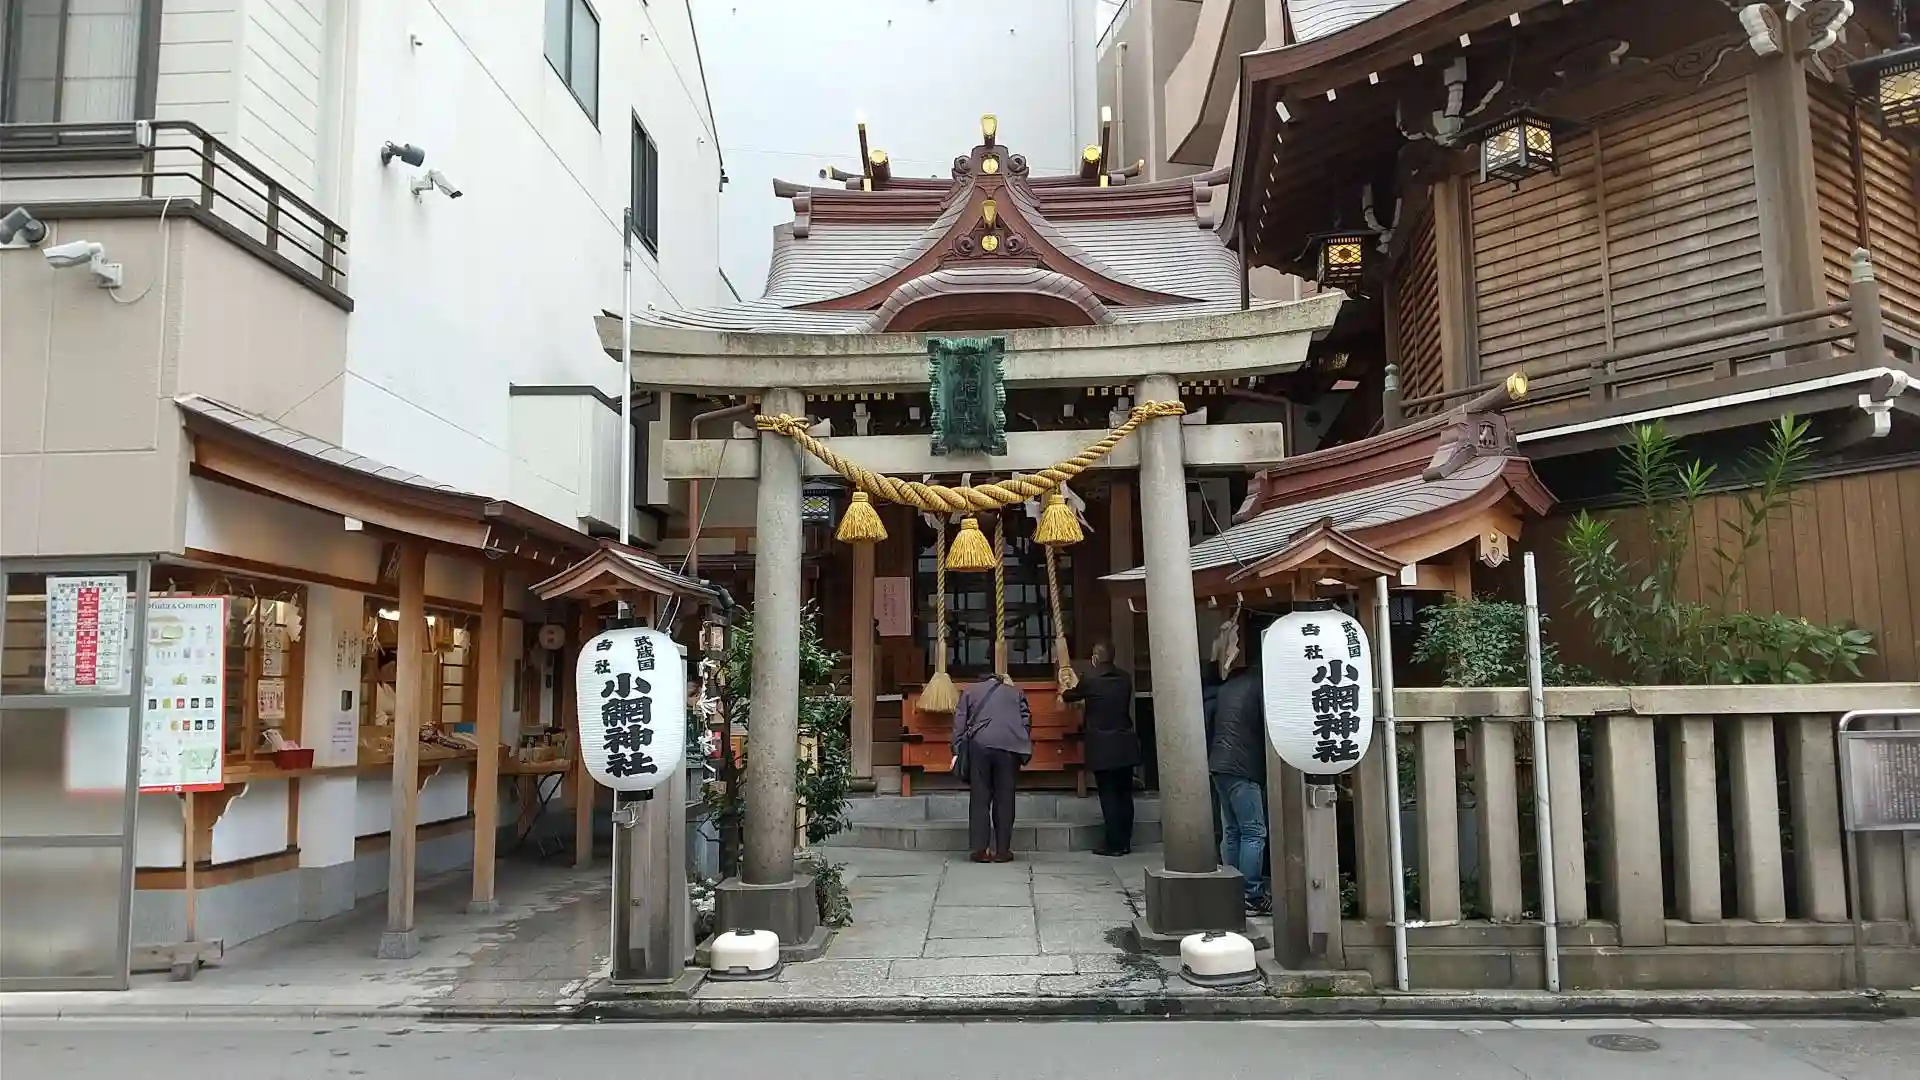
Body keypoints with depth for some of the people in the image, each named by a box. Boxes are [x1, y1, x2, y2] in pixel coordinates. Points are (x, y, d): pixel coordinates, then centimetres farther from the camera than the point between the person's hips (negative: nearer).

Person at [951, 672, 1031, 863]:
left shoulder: (969, 691, 20)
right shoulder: (1017, 692, 23)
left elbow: (959, 721, 10)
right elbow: (1026, 721, 13)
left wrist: (957, 751, 7)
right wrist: (1025, 751, 13)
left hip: (979, 745, 0)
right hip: (1009, 747, 0)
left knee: (979, 798, 4)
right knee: (1004, 799, 4)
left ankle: (980, 849, 2)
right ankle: (1002, 850, 4)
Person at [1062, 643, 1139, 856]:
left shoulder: (1089, 678, -9)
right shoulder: (1125, 679, 5)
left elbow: (1072, 695, 8)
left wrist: (1063, 696, 34)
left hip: (1101, 747, -5)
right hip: (1125, 745, 5)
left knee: (1108, 795, -1)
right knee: (1124, 794, 10)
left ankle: (1114, 844, -1)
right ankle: (1125, 842, 15)